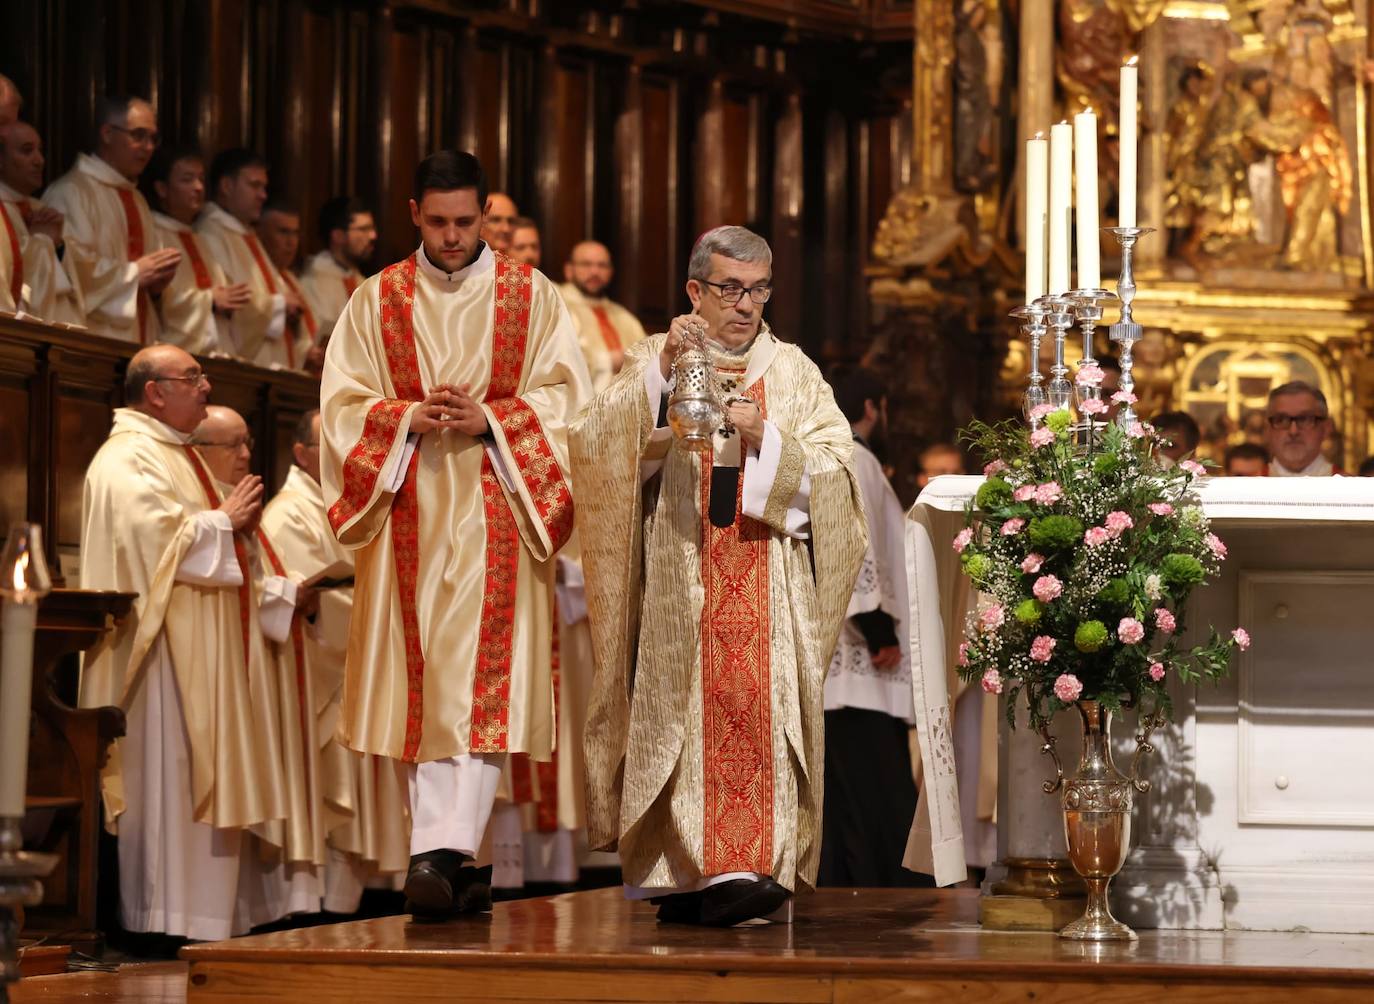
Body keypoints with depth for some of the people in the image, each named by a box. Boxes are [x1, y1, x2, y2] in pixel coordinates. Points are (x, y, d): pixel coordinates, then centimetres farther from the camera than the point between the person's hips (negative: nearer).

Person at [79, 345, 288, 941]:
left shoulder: (179, 455, 21)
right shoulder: (128, 459, -11)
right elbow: (156, 537, -23)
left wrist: (236, 522, 7)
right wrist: (224, 522, -10)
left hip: (207, 650, 10)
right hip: (164, 646, -10)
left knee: (207, 774, 8)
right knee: (167, 774, -9)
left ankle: (209, 910, 10)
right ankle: (167, 915, -7)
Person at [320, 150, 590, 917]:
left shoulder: (532, 297, 6)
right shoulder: (377, 301, 10)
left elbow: (566, 397, 1)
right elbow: (344, 402, 6)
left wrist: (490, 419, -14)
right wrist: (409, 419, -12)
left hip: (497, 514, -2)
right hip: (411, 518, 2)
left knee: (483, 680, -13)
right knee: (422, 683, 0)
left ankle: (442, 850, -20)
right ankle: (453, 857, 4)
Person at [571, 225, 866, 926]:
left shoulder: (793, 373, 14)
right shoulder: (654, 362, 10)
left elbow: (835, 470, 5)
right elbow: (595, 442, -6)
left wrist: (766, 440, -10)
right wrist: (662, 369, -17)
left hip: (771, 582, 1)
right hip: (679, 576, -1)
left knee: (760, 706, -11)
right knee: (685, 708, -8)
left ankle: (750, 865, -14)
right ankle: (683, 873, -4)